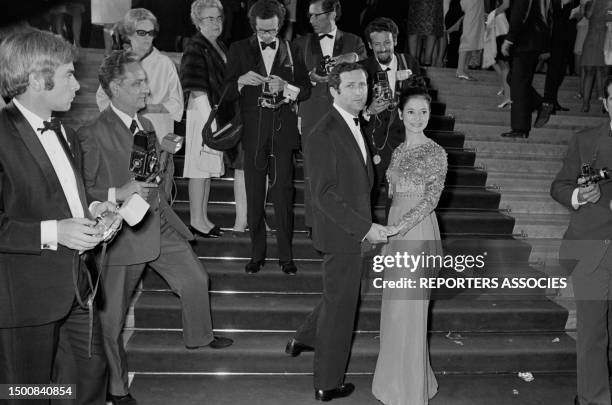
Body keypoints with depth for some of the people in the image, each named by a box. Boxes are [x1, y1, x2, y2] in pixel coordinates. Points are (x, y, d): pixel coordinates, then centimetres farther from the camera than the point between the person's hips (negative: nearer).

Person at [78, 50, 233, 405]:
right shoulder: (93, 134, -16)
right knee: (112, 318, 4)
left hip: (162, 226, 8)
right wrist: (118, 194, -28)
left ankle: (200, 335, 48)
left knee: (196, 279, 19)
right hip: (124, 234, -7)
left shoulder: (146, 125, 10)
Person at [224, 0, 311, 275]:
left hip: (283, 131, 0)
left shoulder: (292, 51, 8)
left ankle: (286, 255, 10)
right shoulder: (240, 50, 7)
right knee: (254, 195, 4)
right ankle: (257, 253, 16)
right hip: (253, 132, 1)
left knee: (283, 195, -1)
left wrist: (285, 86, -13)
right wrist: (241, 81, -17)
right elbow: (227, 94, 4)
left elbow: (306, 90, 6)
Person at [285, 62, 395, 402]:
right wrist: (365, 228, -25)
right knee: (341, 306, 6)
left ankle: (304, 339, 45)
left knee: (343, 295, 25)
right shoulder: (324, 134, -22)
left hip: (354, 230, 9)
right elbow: (324, 195, -25)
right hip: (341, 233, -9)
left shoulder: (355, 125, 9)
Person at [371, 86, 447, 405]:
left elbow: (431, 200, -15)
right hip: (395, 232, 7)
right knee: (394, 308, 13)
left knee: (409, 309, 0)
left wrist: (399, 229, -24)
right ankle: (394, 379, 30)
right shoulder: (398, 151, 11)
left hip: (418, 233, -6)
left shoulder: (436, 153, -8)